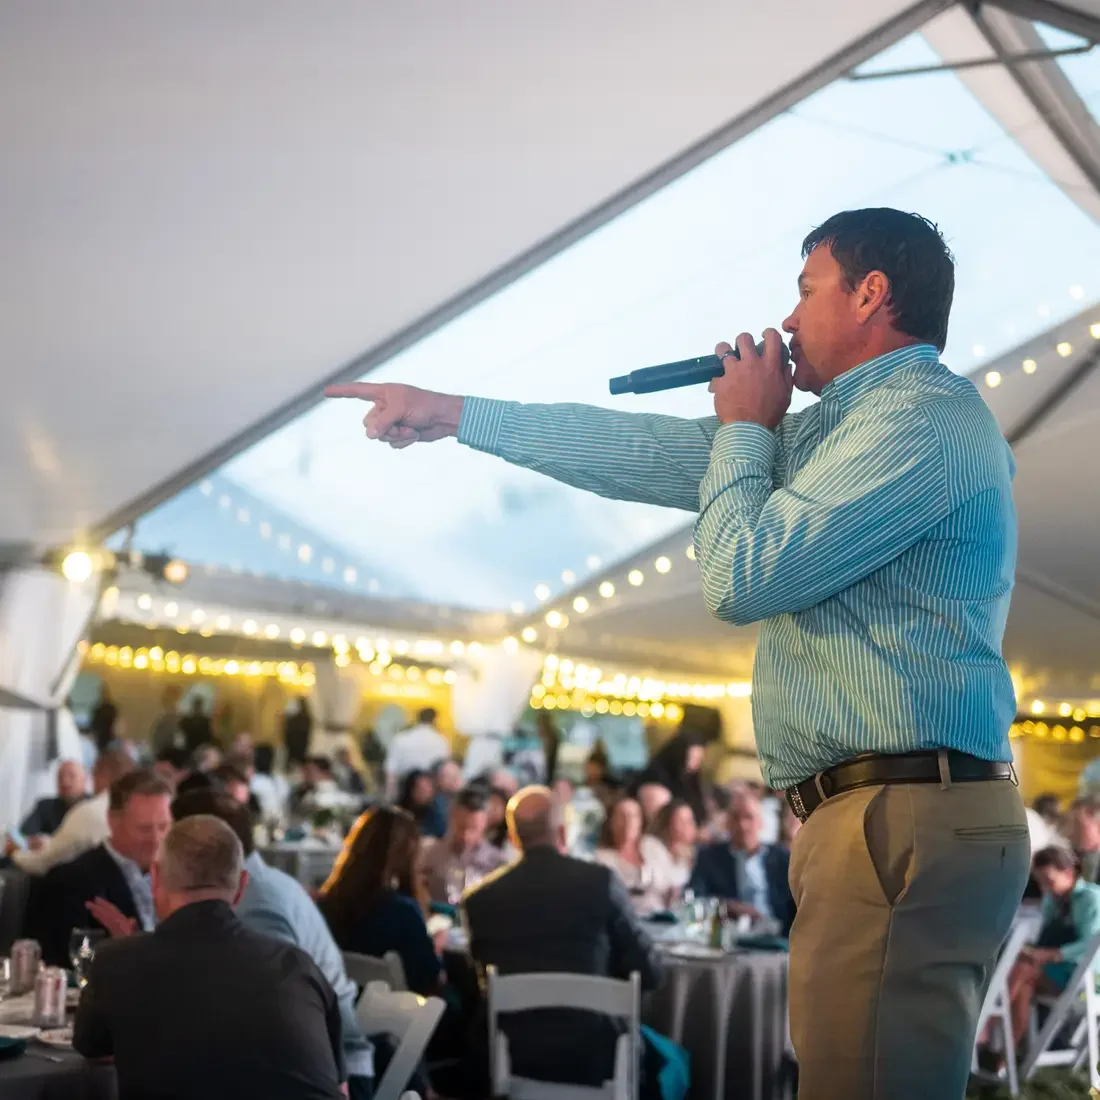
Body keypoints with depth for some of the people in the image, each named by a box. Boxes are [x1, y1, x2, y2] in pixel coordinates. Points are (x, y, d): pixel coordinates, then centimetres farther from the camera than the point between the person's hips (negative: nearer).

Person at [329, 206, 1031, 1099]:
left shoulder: (921, 417, -10)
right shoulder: (849, 425, 23)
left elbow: (740, 577, -13)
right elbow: (649, 451, 23)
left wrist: (743, 429, 5)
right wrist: (453, 415, 23)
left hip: (906, 817, -10)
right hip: (898, 816, 10)